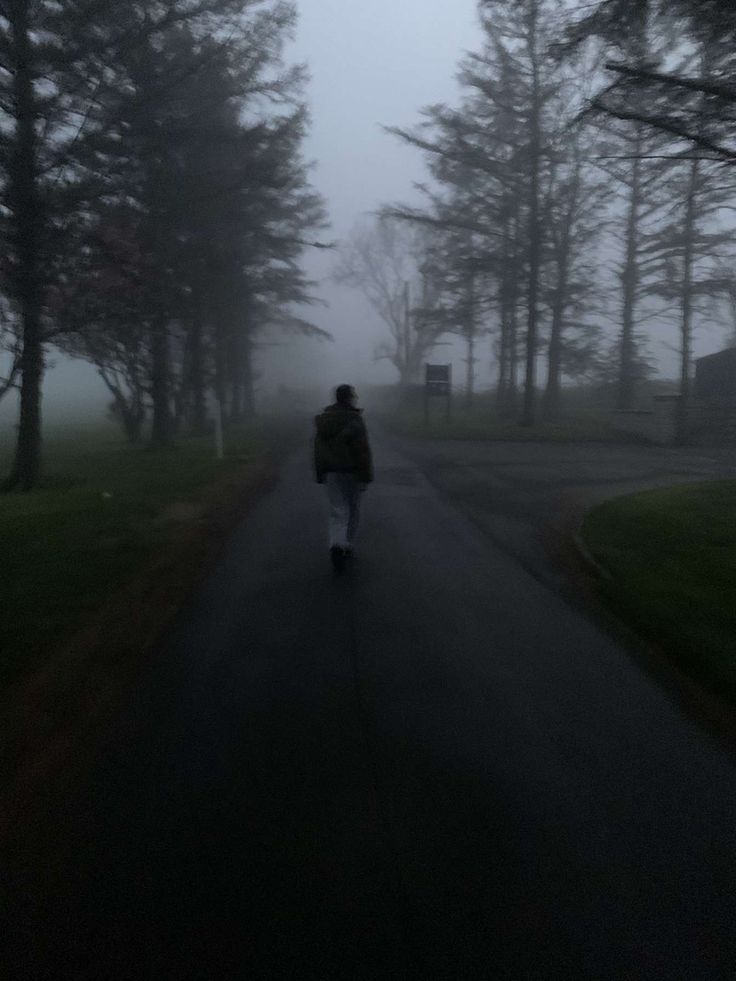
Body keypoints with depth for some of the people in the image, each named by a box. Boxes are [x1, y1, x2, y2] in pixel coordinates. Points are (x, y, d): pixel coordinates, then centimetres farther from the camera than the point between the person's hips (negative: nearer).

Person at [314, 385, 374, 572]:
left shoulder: (323, 420, 8)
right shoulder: (354, 420, -12)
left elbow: (318, 449, 13)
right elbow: (363, 451, -16)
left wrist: (320, 474, 20)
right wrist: (366, 477, -12)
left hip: (331, 472, 4)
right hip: (351, 472, -4)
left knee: (338, 512, 2)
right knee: (353, 510, 13)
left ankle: (336, 546, -20)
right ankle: (348, 548, 21)